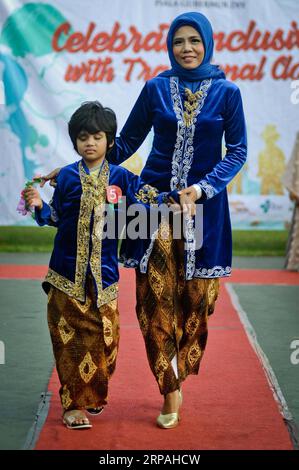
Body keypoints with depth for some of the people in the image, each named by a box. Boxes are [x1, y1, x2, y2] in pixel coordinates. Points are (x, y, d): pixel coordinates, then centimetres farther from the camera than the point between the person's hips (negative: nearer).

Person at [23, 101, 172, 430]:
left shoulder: (121, 178, 3)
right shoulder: (66, 177, 3)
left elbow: (146, 207, 1)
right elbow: (55, 217, 6)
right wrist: (38, 205, -12)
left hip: (103, 271, 1)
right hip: (68, 271, 0)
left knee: (103, 337, 3)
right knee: (70, 340, -1)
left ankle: (93, 396, 25)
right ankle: (73, 404, 7)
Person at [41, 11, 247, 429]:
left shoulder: (227, 92, 0)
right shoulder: (156, 89, 3)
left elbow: (237, 151, 1)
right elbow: (126, 143, 9)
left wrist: (201, 188, -13)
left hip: (204, 204, 0)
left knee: (196, 296, 0)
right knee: (156, 296, -6)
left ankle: (177, 379, 20)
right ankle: (170, 390, 3)